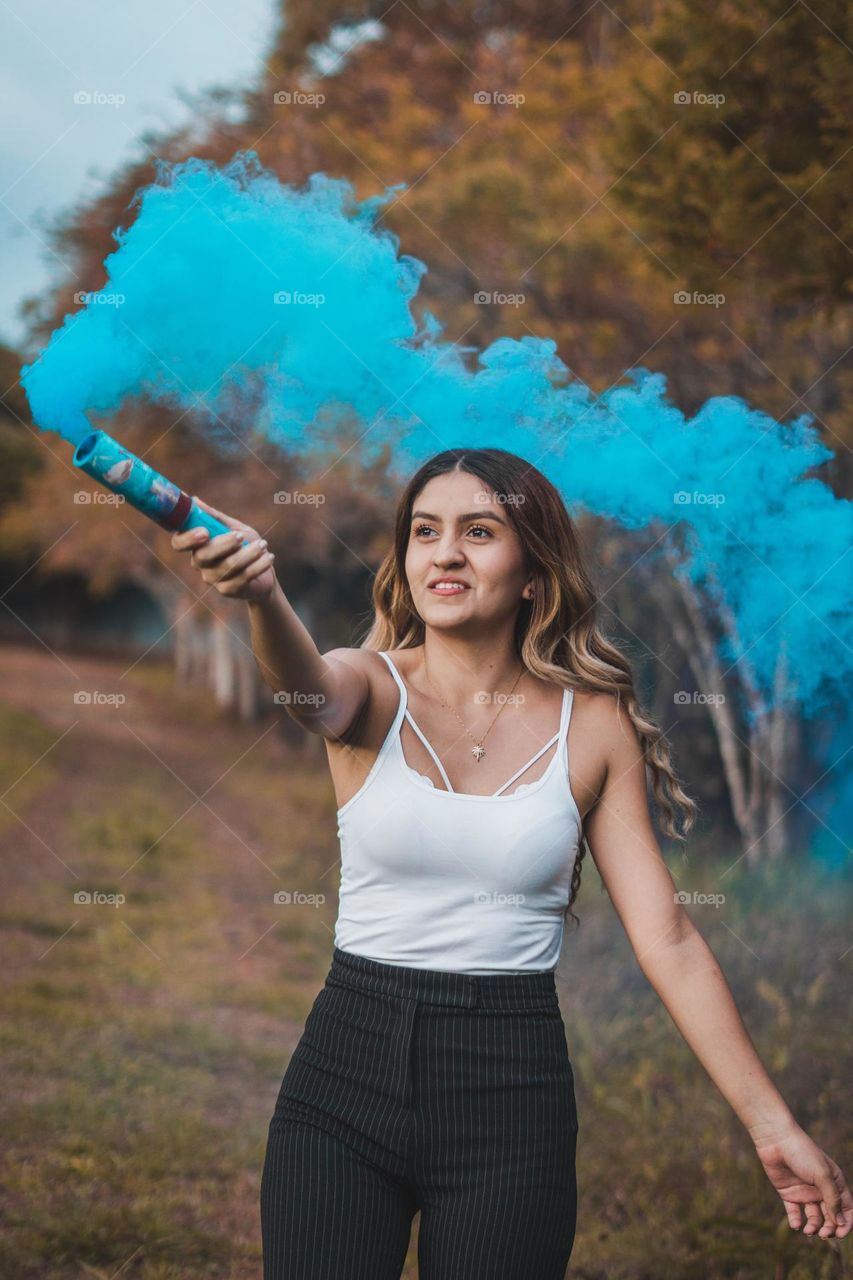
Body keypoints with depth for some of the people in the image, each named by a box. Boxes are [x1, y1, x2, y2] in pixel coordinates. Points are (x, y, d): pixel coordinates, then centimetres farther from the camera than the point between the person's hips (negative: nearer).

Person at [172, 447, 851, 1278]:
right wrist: (262, 594, -49)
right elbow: (305, 683, -26)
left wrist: (772, 1123, -5)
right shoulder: (371, 689, -1)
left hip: (511, 1092, 0)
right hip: (346, 1072, 0)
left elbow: (667, 938, 0)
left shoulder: (592, 725, 0)